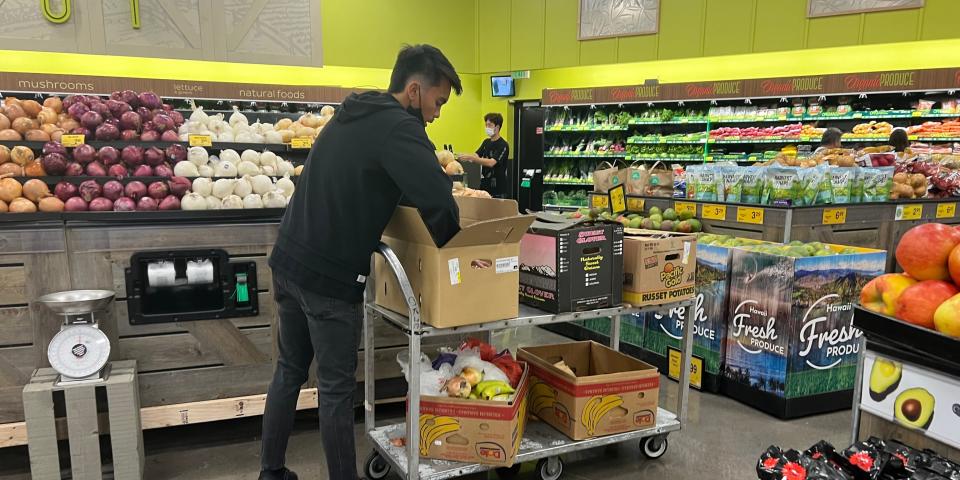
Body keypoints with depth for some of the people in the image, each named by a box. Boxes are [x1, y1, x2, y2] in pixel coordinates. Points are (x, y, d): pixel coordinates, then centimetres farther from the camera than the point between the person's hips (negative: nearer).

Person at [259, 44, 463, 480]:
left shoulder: (351, 114, 13)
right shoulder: (398, 128, -15)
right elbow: (440, 207, -28)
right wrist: (448, 250, -8)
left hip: (288, 260, 9)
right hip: (331, 277, -9)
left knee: (289, 370, 20)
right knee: (336, 387, 5)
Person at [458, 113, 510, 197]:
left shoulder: (503, 145, -13)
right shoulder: (486, 142, 12)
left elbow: (491, 163, -24)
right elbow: (477, 156, 5)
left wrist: (470, 157, -31)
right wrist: (466, 157, -17)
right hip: (484, 186, 7)